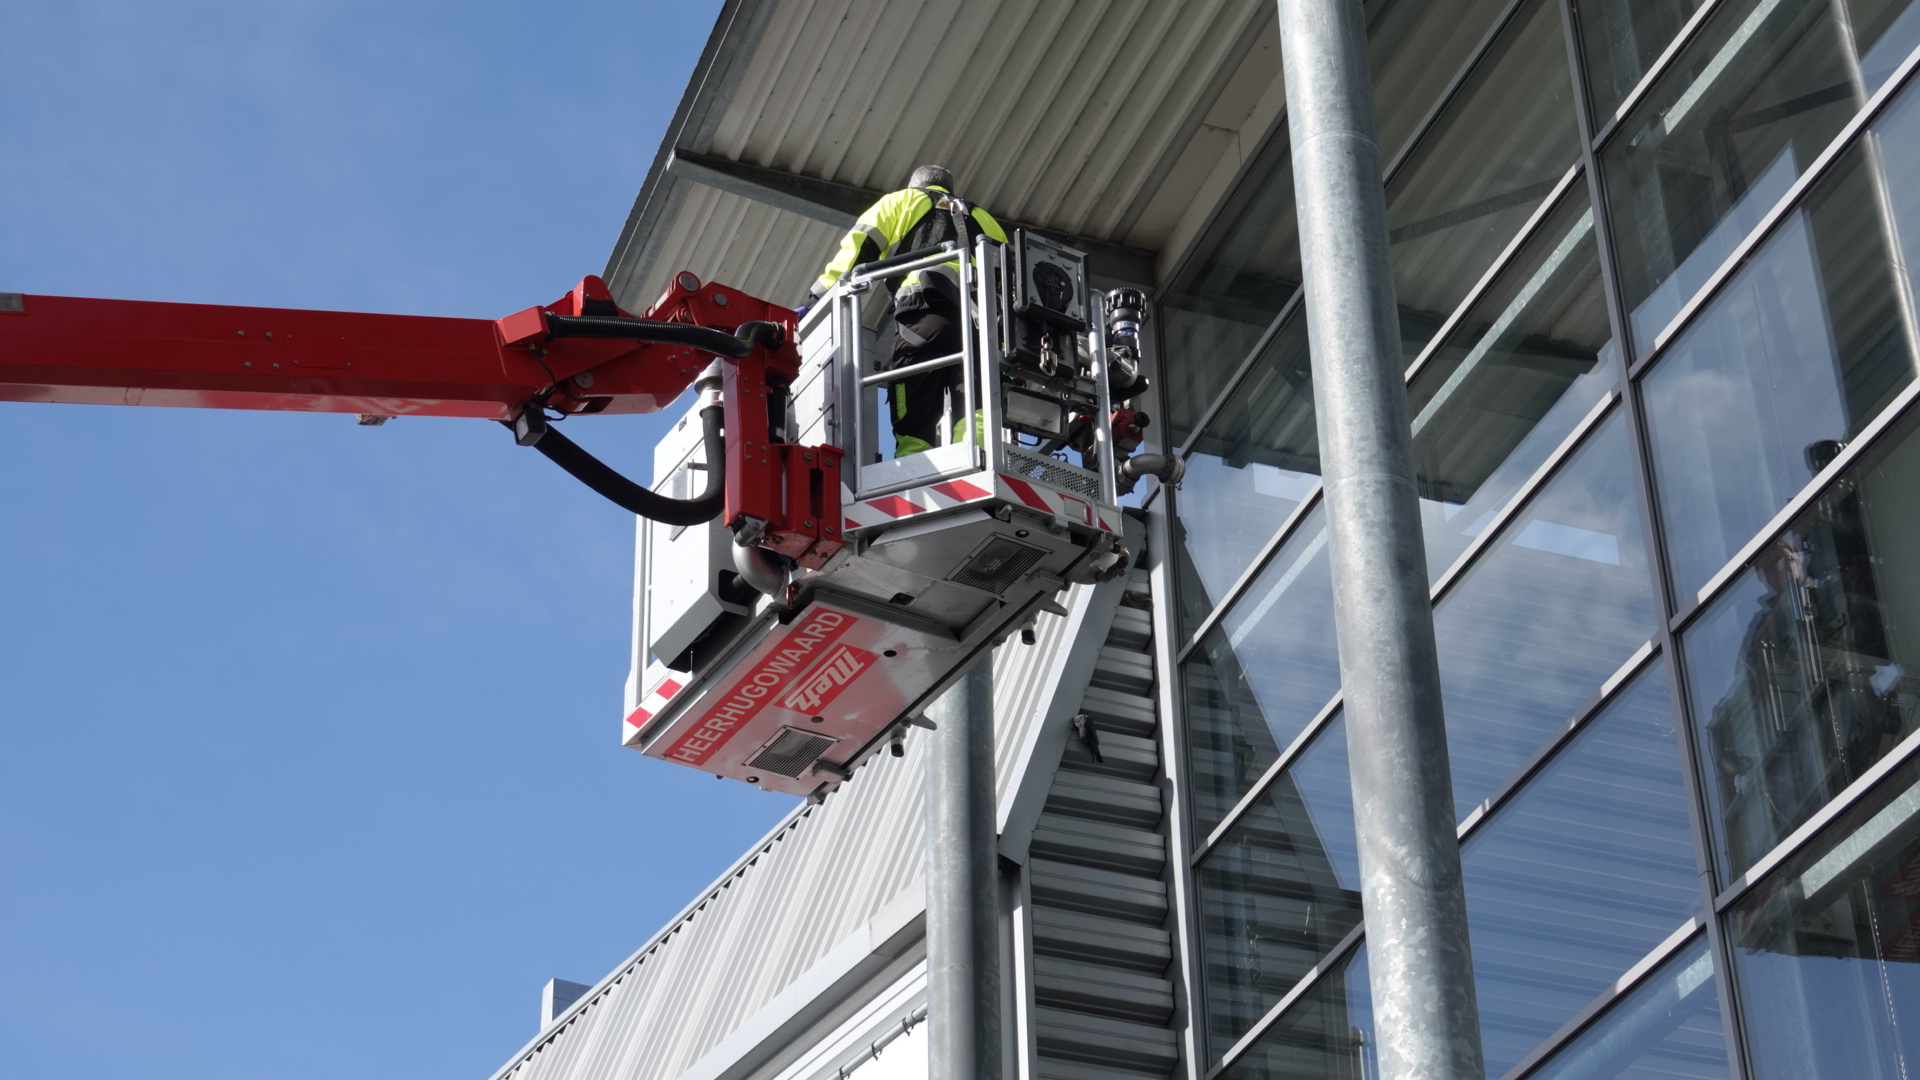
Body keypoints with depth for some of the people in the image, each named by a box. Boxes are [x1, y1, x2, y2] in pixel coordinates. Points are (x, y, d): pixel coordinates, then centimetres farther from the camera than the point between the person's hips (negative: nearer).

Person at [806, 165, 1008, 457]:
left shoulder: (901, 202, 28)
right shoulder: (980, 217, 37)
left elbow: (857, 249, 15)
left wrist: (819, 300, 14)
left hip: (925, 313, -3)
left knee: (914, 429, -11)